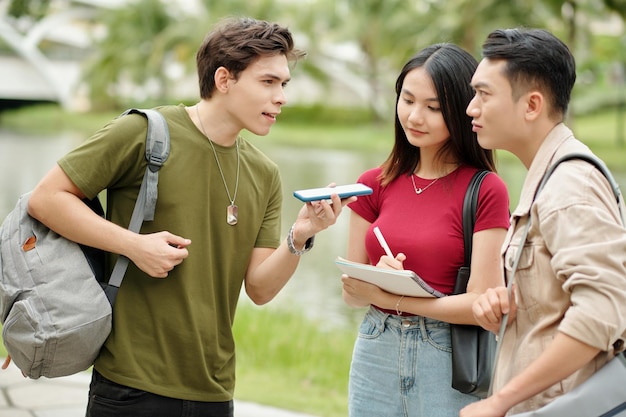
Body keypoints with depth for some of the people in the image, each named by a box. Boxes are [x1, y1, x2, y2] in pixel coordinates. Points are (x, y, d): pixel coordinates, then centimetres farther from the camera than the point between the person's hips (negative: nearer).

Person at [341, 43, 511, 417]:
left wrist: (391, 297, -20)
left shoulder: (486, 191, -9)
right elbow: (352, 292, 5)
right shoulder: (375, 184, 5)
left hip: (449, 360, -4)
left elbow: (482, 304, -13)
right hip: (376, 354, 4)